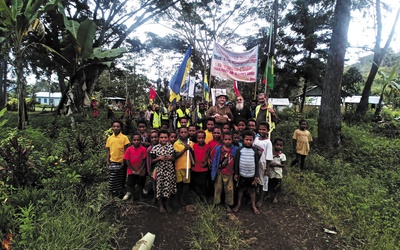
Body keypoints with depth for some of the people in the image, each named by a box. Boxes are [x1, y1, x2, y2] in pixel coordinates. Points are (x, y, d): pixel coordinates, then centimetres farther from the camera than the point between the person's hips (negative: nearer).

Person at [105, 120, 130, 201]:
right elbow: (108, 150, 10)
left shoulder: (124, 137, -3)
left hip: (121, 162, -1)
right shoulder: (109, 138, 6)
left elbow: (126, 150, -2)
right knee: (112, 179, 0)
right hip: (112, 162, 2)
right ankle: (111, 195, 12)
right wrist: (107, 161, 3)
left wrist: (124, 162, -6)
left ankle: (120, 193, 25)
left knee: (121, 179, 9)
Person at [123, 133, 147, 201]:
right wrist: (132, 170, -9)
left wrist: (140, 170, -12)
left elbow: (144, 160, -9)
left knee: (141, 184, 14)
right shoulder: (129, 149, -11)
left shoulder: (143, 149, -14)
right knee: (130, 184, 10)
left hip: (141, 172, 0)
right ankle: (128, 194, 34)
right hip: (131, 171, 0)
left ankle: (140, 196, 35)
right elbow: (127, 160, -6)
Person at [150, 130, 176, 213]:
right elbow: (151, 161, -2)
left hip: (169, 171, 2)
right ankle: (161, 205, 23)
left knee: (168, 187, 7)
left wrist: (170, 158, -12)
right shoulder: (155, 148, -6)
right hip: (159, 171, -1)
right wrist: (159, 158, -17)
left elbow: (174, 158, 9)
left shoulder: (171, 147, 0)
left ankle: (167, 204, 27)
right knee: (159, 187, 5)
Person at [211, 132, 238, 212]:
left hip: (229, 173, 0)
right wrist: (213, 173, -5)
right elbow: (215, 160, -5)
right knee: (218, 189, 14)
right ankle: (216, 203, 31)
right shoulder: (218, 148, -9)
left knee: (229, 190, 12)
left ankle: (228, 204, 31)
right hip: (219, 173, 0)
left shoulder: (235, 149, -10)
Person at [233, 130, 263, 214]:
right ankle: (239, 204, 31)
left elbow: (256, 163, -2)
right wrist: (236, 173, -2)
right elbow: (236, 162, -2)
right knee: (241, 189, 14)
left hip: (252, 175, 0)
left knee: (252, 190, 12)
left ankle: (253, 205, 28)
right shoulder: (240, 150, -7)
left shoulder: (255, 150, -5)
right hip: (242, 175, 0)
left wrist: (256, 175, -3)